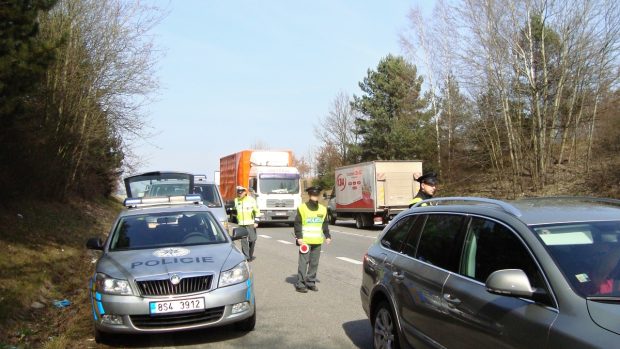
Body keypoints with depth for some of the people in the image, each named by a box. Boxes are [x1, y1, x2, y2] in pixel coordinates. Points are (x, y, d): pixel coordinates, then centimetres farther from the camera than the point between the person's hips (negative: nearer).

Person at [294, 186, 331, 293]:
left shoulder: (323, 209, 10)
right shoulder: (302, 208, -3)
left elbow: (325, 224, 17)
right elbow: (297, 224, -3)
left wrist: (327, 236, 9)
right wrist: (299, 237, -10)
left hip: (317, 241, 4)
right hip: (305, 241, -4)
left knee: (314, 263, 8)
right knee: (303, 262, -5)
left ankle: (311, 282, 18)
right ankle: (300, 284, 1)